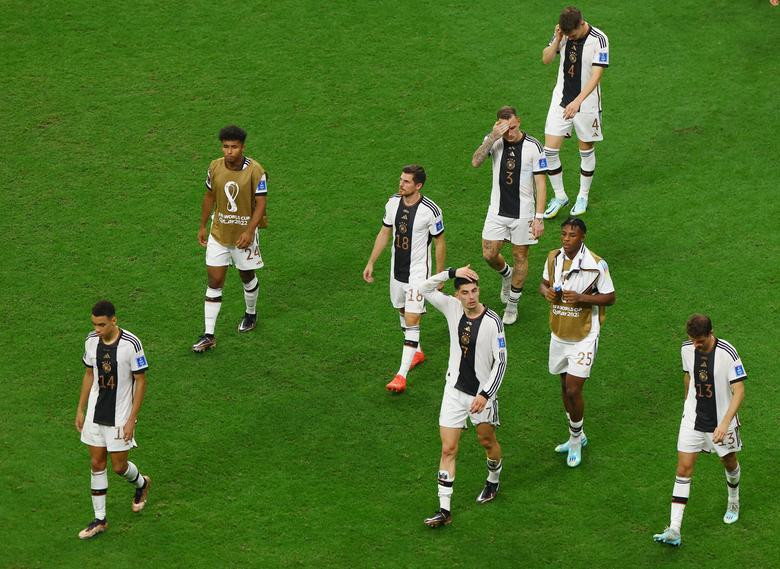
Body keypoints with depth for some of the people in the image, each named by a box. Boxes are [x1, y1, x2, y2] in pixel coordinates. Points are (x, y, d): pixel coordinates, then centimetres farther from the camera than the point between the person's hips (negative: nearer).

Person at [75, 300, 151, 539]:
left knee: (119, 466, 3)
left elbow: (141, 382, -12)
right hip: (95, 413, 5)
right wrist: (80, 410, 10)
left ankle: (141, 484, 38)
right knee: (97, 464, 7)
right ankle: (99, 520, 15)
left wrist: (132, 419, -14)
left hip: (120, 416, -5)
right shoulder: (92, 340, -3)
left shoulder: (131, 344, -19)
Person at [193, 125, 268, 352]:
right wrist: (202, 227, 12)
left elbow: (260, 203, -16)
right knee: (214, 282, -1)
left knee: (247, 277, 17)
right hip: (218, 234, 2)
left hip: (244, 234, -2)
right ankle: (209, 335, 1)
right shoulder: (215, 167, -5)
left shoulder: (255, 171, -17)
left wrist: (250, 231, -27)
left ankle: (251, 314, 46)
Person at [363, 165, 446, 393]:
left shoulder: (430, 210, -18)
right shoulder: (393, 202, -2)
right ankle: (416, 352, 44)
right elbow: (384, 233, 10)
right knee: (403, 312, 20)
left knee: (412, 320, -11)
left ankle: (402, 375, -15)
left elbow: (440, 242, -7)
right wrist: (370, 263, 10)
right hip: (397, 269, 6)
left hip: (418, 272, -6)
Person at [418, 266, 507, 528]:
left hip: (482, 392, -3)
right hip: (455, 389, 3)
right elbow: (425, 288, -4)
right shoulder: (452, 307, -6)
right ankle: (444, 510, -2)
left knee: (487, 441, 17)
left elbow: (500, 361, -17)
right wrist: (451, 272, -18)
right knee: (448, 449, -2)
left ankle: (493, 481, 48)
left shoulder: (492, 321, -19)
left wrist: (485, 394, -23)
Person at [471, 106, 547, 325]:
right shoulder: (493, 140, -7)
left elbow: (541, 183, -10)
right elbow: (475, 162, -23)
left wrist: (539, 218, -14)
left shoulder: (533, 146, -14)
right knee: (489, 254, 3)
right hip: (498, 209, 2)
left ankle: (512, 304, 25)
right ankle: (506, 274, 38)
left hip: (523, 212, -2)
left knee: (520, 257, 8)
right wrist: (492, 138, -34)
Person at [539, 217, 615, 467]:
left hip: (583, 337, -5)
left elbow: (610, 297, -10)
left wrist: (580, 298, -24)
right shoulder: (553, 258, 0)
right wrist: (546, 291, -10)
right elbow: (545, 283, 15)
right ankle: (577, 436, 34)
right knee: (565, 388, 16)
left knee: (573, 390, -8)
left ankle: (575, 441, 12)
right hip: (559, 335, 5)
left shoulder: (597, 265, -16)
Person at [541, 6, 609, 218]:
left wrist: (577, 101, -35)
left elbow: (596, 76, -25)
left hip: (587, 103, -4)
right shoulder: (562, 33, -6)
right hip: (561, 99, 4)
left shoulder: (599, 39, -20)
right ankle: (559, 196, 15)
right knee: (550, 149, -3)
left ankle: (583, 196, 30)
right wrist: (557, 40, -17)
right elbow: (546, 59, 2)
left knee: (586, 150, 11)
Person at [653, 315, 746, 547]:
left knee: (729, 463, 19)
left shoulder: (727, 353, -23)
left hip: (722, 420, -3)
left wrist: (724, 423, -32)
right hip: (693, 418, 3)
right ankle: (674, 530, -11)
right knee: (683, 468, -6)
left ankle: (733, 500, 53)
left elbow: (739, 391, -23)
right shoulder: (687, 349, -8)